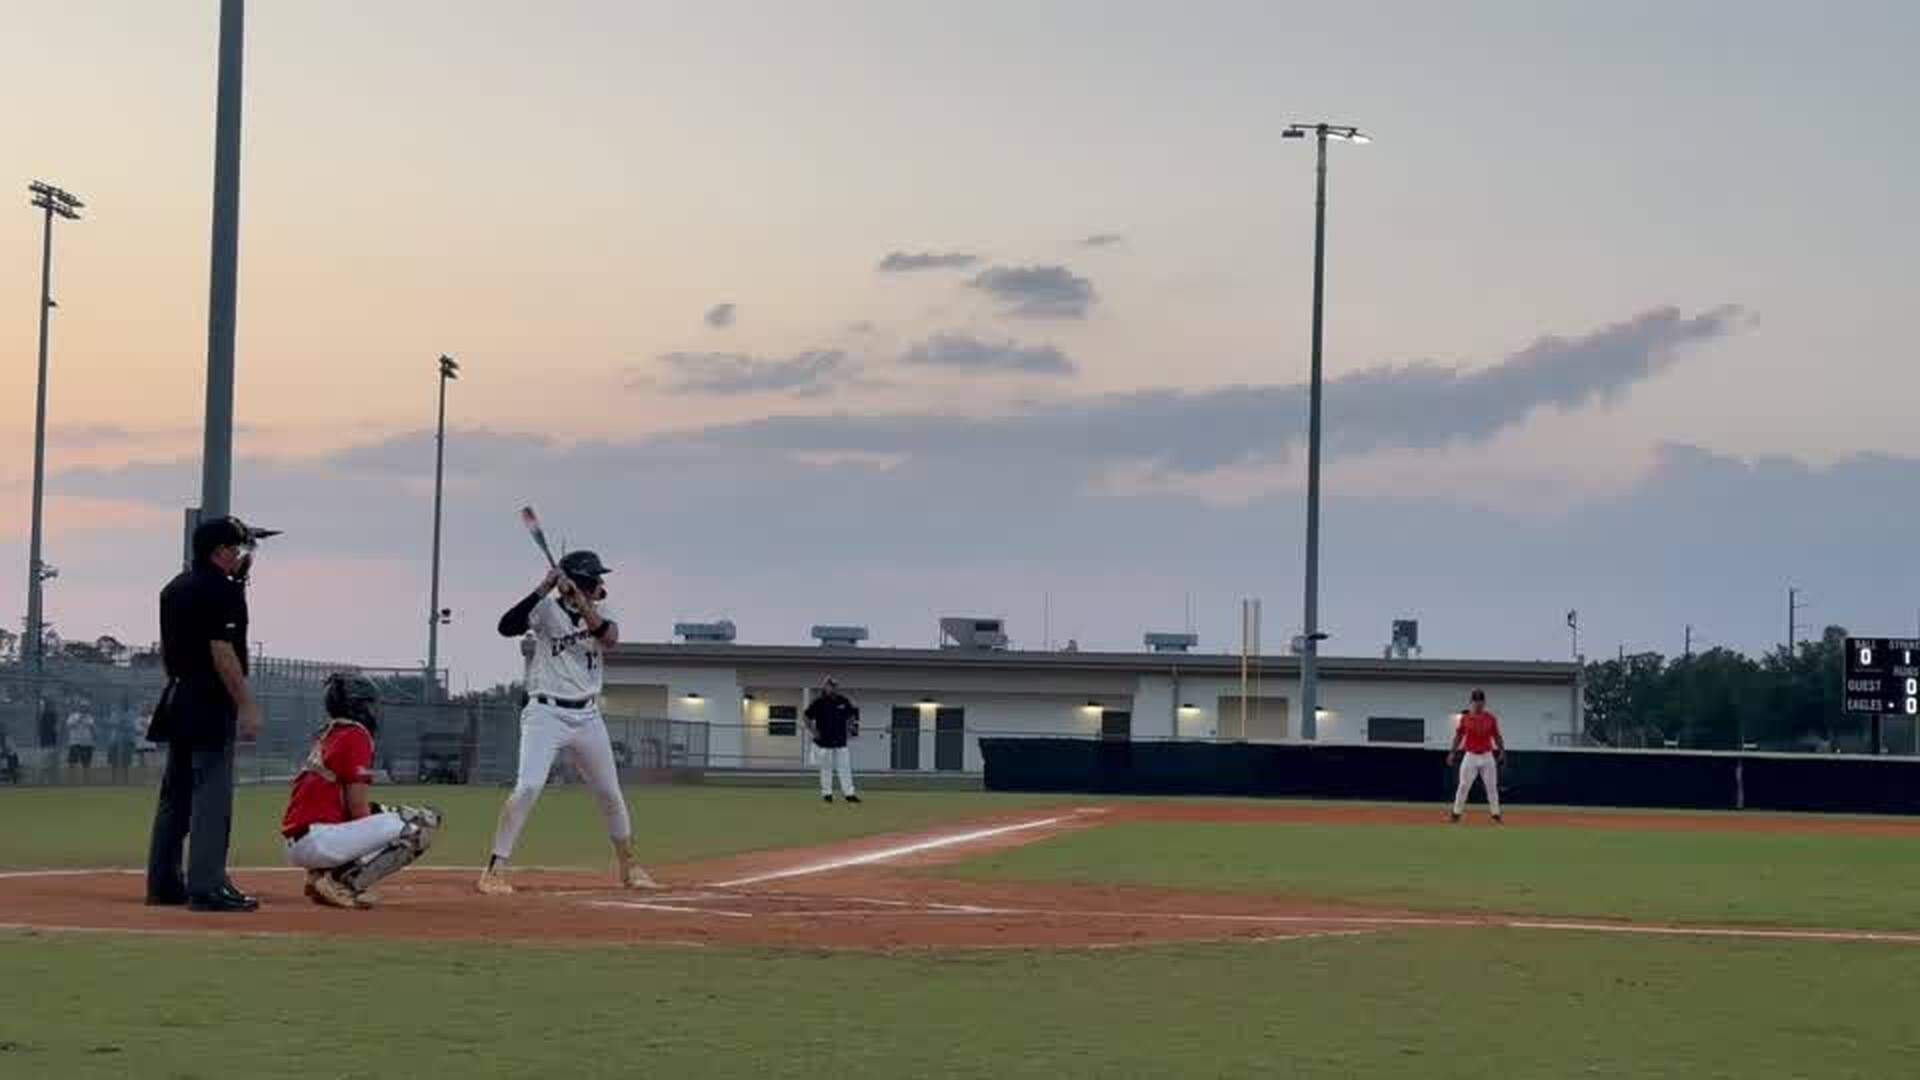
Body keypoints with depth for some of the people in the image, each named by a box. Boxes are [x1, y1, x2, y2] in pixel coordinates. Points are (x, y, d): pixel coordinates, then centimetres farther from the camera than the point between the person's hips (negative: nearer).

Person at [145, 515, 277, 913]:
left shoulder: (174, 588, 15)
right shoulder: (222, 590, -13)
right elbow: (222, 652, -20)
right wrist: (246, 705, -18)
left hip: (176, 699, 9)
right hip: (211, 702, -9)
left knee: (175, 794, 14)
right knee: (212, 794, -9)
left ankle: (163, 883, 17)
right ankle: (207, 887, -12)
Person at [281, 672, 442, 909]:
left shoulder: (326, 736, 20)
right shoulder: (355, 736, -7)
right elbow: (357, 807, -9)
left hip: (296, 842, 9)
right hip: (317, 840, -9)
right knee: (420, 827, -15)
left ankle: (326, 873, 10)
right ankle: (345, 881, -14)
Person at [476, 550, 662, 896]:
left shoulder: (601, 612, 7)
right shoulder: (546, 609, -5)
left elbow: (609, 638, -15)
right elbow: (506, 627, -21)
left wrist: (581, 602, -25)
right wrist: (542, 590, -27)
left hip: (587, 716, 5)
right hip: (546, 712, -5)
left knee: (610, 794, 14)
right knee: (528, 787, -20)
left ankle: (628, 868, 32)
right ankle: (494, 870, -18)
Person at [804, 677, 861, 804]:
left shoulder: (843, 701, 4)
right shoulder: (819, 703, -6)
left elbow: (851, 716, 20)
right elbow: (807, 717, 0)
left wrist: (851, 726, 5)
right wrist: (813, 731, -6)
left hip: (841, 741, 3)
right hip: (825, 741, -3)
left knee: (845, 767, 1)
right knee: (826, 768, 4)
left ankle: (849, 793, 2)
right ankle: (826, 793, 13)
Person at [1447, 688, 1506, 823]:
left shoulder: (1491, 718, 3)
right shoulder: (1465, 718, 2)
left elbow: (1497, 736, 6)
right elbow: (1458, 736, 5)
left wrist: (1502, 751, -3)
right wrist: (1452, 753, -2)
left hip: (1487, 757, 1)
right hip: (1470, 756, -1)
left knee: (1492, 786, 2)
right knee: (1464, 786, -2)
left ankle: (1496, 814, 9)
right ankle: (1456, 813, 3)